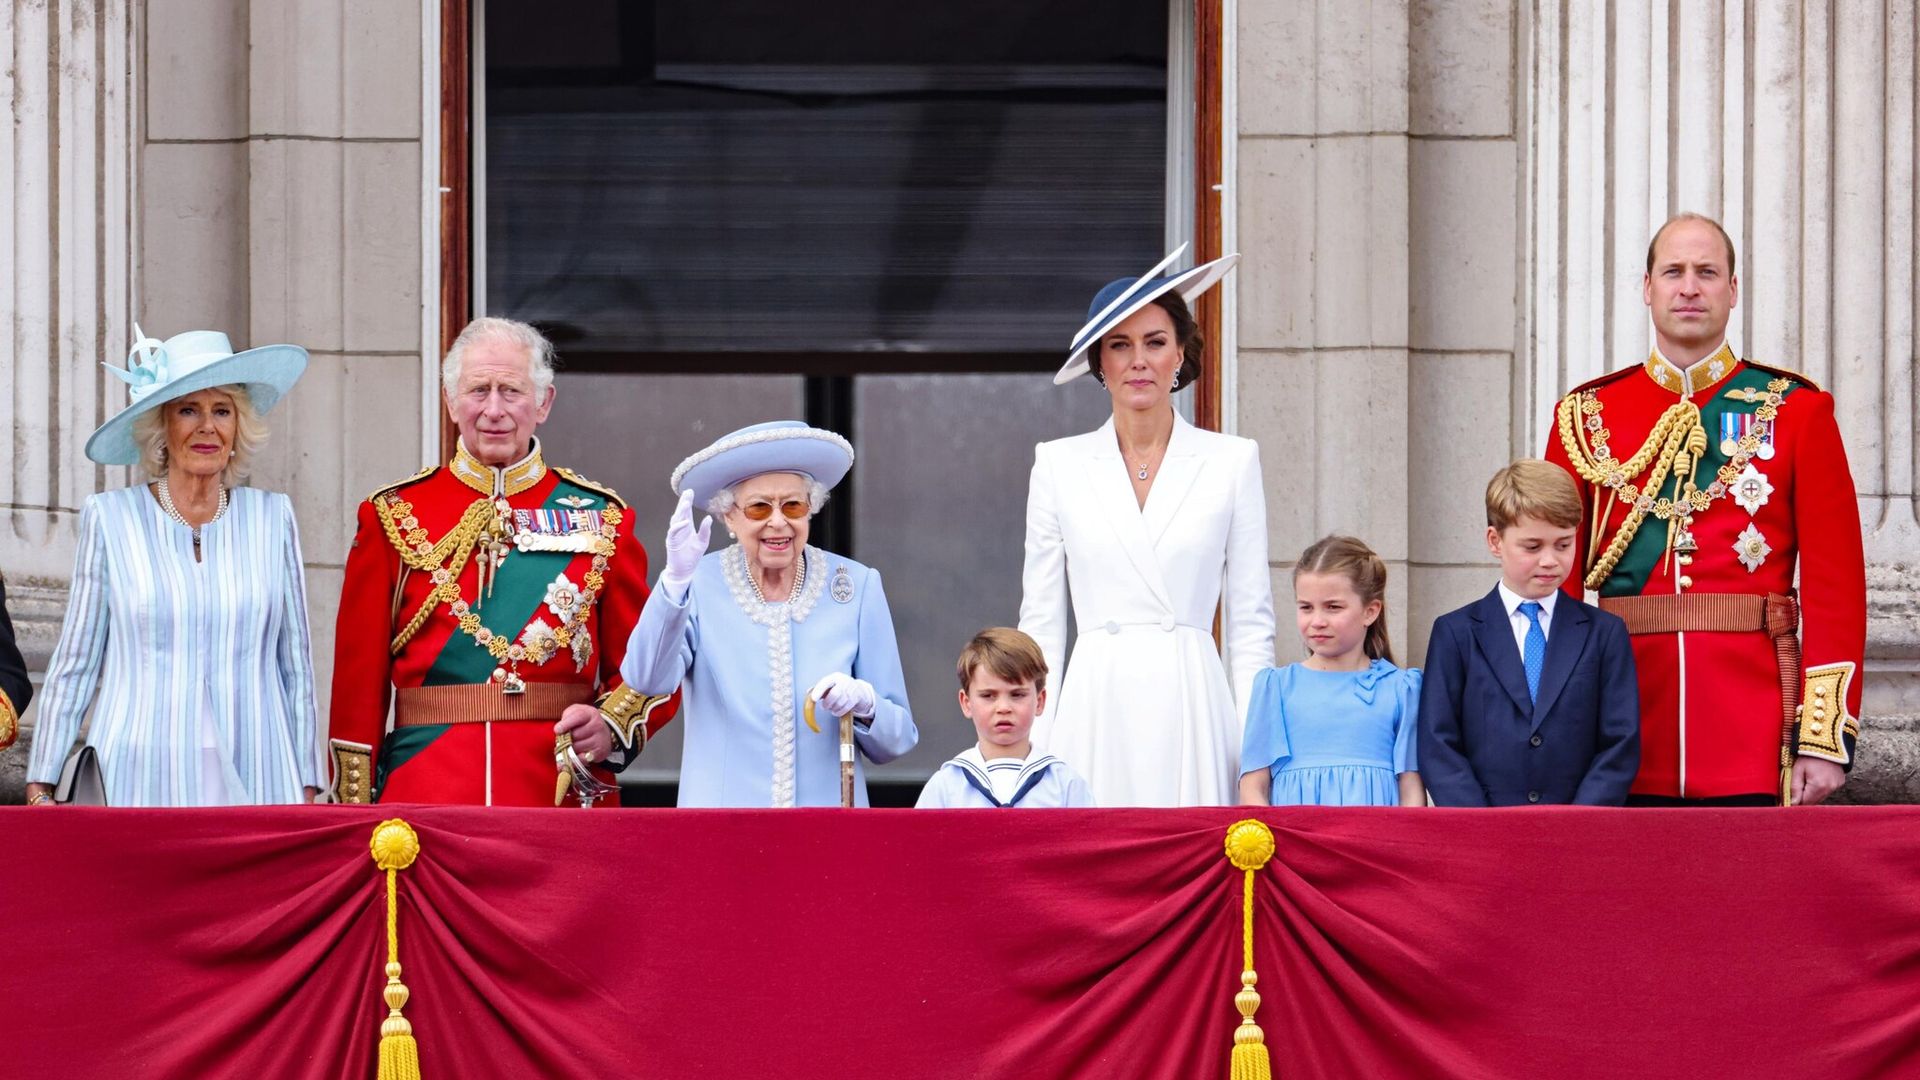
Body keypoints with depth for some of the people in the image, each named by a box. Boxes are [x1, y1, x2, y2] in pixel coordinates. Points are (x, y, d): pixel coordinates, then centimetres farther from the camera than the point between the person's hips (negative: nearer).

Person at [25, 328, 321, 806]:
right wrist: (41, 786, 5)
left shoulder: (272, 518, 8)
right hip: (137, 783, -1)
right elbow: (73, 666, 7)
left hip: (254, 784, 1)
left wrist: (306, 786, 9)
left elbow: (296, 663, 12)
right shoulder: (110, 518, 4)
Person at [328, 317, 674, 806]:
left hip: (566, 793, 1)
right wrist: (354, 815, -1)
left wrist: (612, 727, -14)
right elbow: (359, 677, 4)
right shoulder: (393, 516, 5)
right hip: (425, 800, 0)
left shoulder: (600, 518, 6)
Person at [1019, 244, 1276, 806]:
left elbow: (1250, 621, 6)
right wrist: (1034, 748, 2)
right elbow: (1041, 619, 10)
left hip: (1193, 705, -1)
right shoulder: (1060, 464, 9)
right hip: (1096, 711, 1)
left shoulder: (1233, 461, 6)